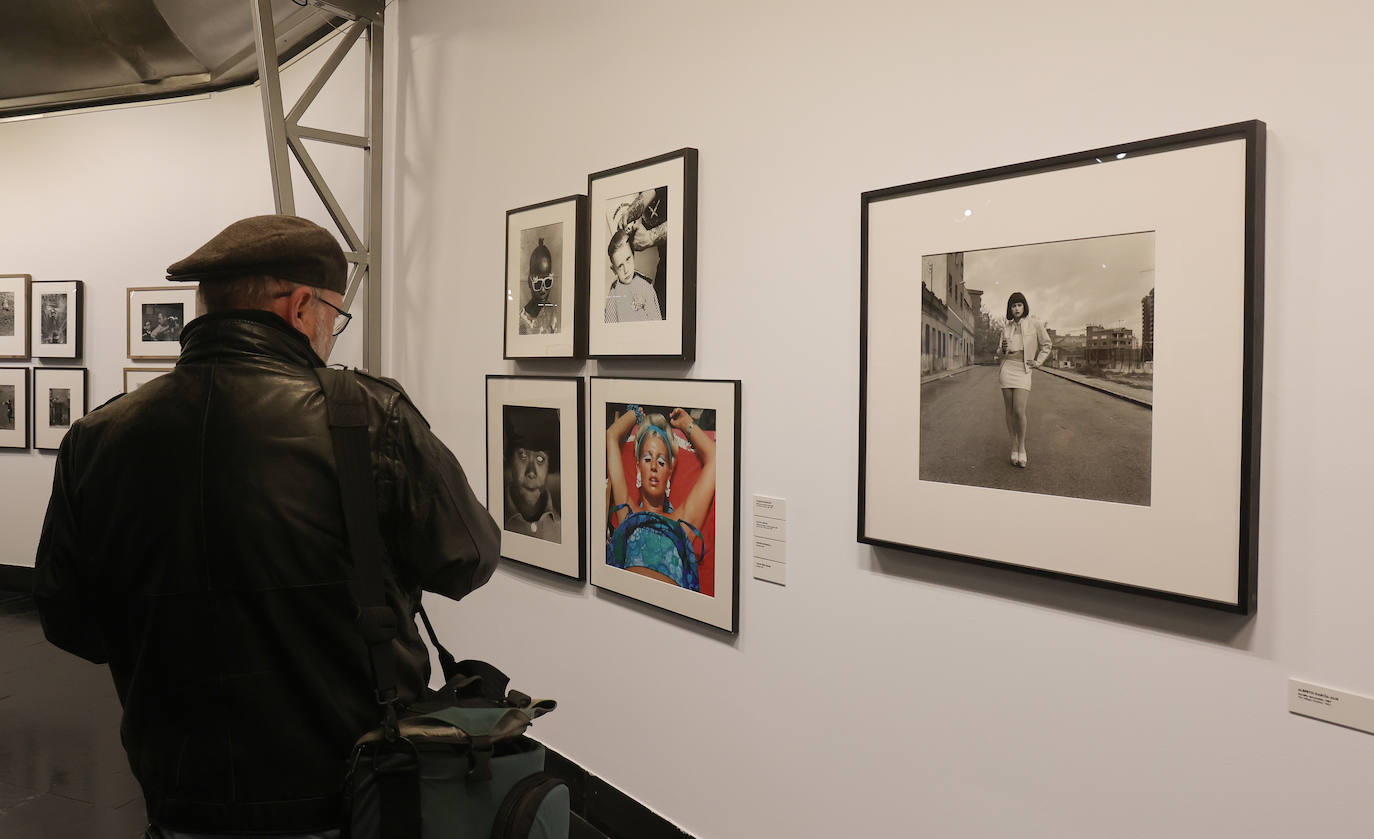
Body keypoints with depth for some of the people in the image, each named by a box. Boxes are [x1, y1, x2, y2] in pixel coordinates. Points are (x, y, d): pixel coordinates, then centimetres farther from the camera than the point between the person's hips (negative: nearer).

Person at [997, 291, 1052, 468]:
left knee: (1019, 410, -13)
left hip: (1023, 370, -3)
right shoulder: (1006, 326, 8)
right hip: (1007, 367, 3)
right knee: (1010, 411, 3)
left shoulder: (1034, 323, -1)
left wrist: (1037, 362, 4)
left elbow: (1046, 345, 11)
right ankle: (1014, 448, 11)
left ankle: (1022, 448, 3)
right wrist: (1003, 349, -5)